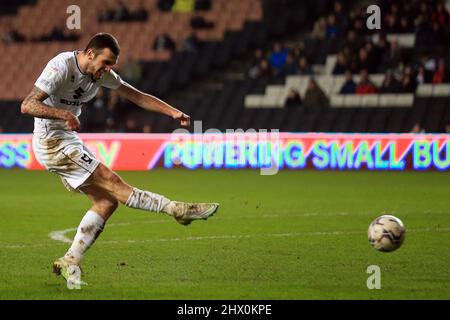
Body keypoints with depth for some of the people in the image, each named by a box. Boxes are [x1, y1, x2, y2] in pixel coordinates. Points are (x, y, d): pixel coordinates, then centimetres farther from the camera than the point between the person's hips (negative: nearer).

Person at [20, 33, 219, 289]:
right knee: (112, 183, -14)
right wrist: (64, 114, -37)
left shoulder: (101, 73, 6)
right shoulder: (61, 68, -19)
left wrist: (173, 112, -2)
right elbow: (27, 105, -24)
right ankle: (177, 209, -11)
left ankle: (70, 262, 0)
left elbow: (137, 96, 9)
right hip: (53, 142, -9)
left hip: (71, 142, 9)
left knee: (106, 201, -1)